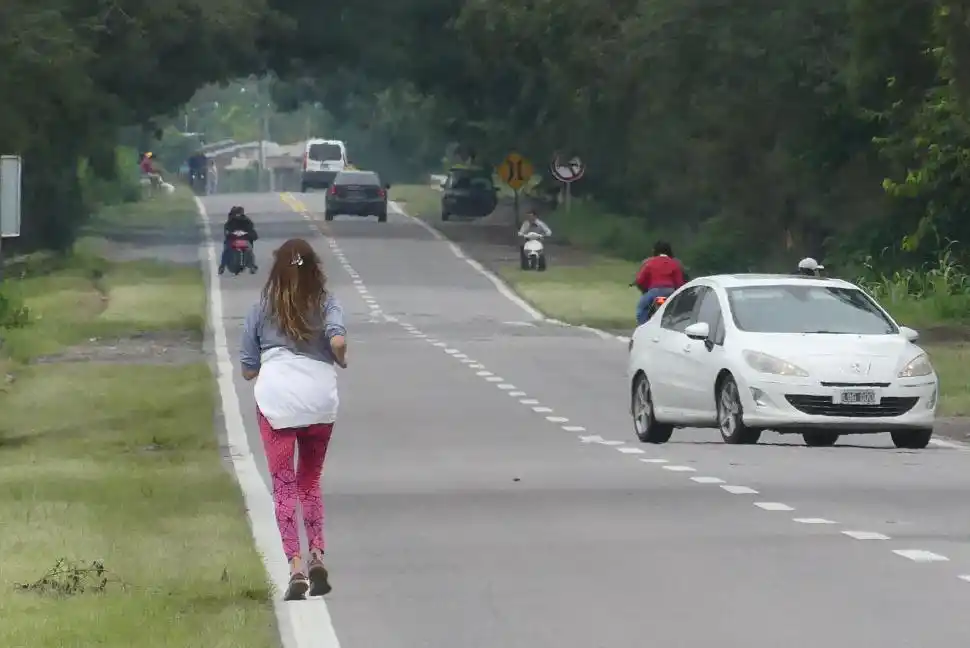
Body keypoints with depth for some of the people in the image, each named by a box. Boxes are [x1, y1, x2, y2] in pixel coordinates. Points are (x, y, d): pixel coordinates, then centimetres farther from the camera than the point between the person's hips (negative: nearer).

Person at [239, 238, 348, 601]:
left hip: (275, 400, -1)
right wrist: (341, 361, 8)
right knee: (310, 481, 20)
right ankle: (317, 555, 7)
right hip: (320, 401, 1)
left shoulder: (261, 310, 9)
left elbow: (248, 370, 10)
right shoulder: (326, 305, 7)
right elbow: (338, 342, -13)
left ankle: (295, 567, -12)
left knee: (284, 487, 1)